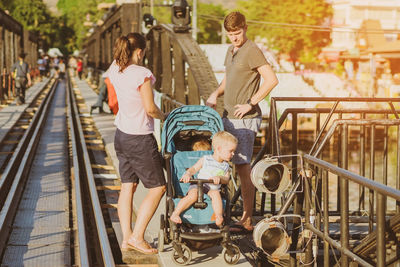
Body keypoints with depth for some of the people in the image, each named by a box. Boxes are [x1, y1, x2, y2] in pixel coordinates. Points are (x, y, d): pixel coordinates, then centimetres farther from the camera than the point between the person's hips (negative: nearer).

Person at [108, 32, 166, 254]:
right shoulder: (142, 74, -22)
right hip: (140, 139, -8)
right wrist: (164, 117, 1)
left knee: (127, 186, 13)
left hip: (122, 134, 8)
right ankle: (137, 237, 2)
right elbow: (150, 109, -17)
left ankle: (126, 239, 14)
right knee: (157, 188, 5)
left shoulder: (114, 70, 0)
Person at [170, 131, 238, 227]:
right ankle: (175, 214, -26)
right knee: (193, 195, -33)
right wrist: (187, 174, -18)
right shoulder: (205, 160, 4)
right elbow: (194, 168, 4)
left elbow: (226, 179, 1)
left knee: (216, 193, -33)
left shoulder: (225, 166, 13)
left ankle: (219, 217, -31)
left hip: (212, 189, 2)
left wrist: (220, 178, -22)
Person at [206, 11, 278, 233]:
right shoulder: (230, 51, 16)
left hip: (245, 119, -9)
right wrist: (216, 93, 10)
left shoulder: (252, 51, -11)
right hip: (228, 116, 9)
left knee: (243, 167, -7)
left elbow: (272, 80, -19)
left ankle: (246, 220, -1)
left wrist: (250, 104, -18)